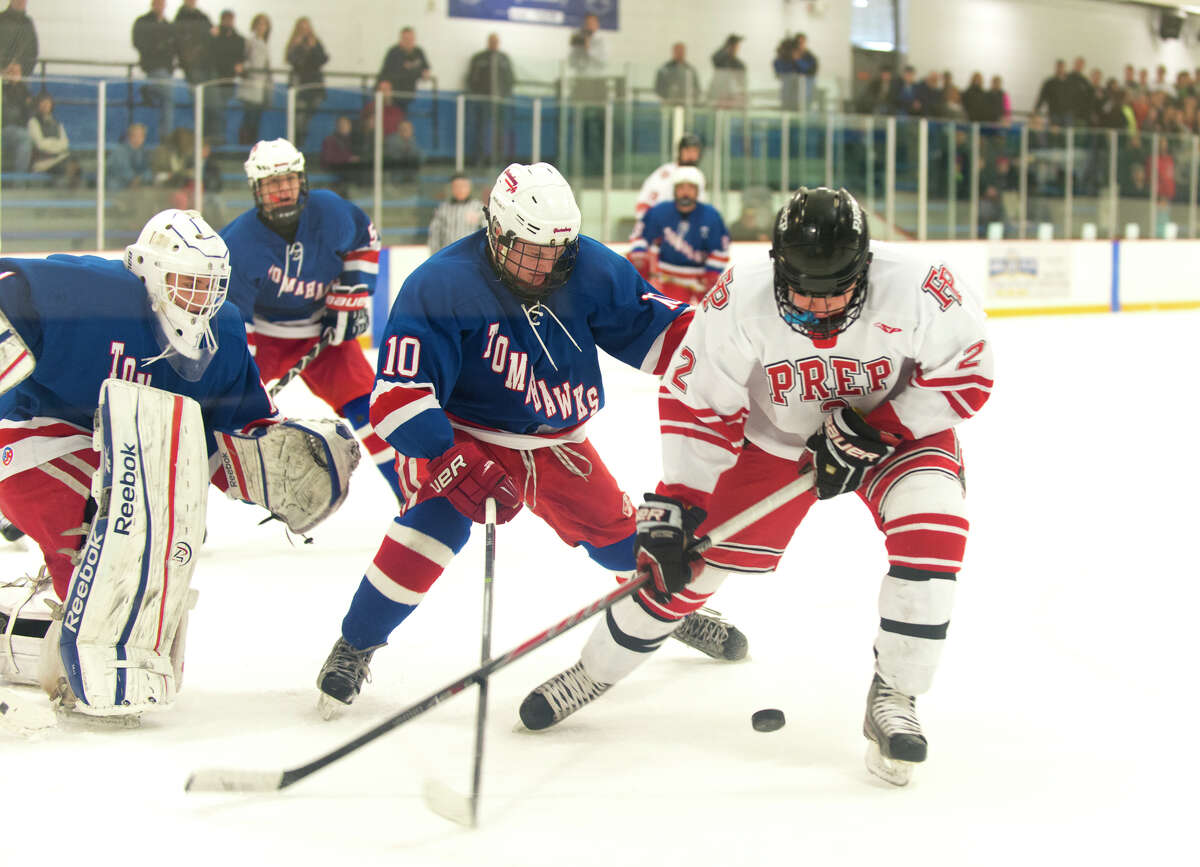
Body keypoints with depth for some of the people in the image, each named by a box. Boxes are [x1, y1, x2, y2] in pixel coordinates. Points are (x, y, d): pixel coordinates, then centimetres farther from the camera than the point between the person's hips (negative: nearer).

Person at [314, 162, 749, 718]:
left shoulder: (590, 270, -12)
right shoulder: (441, 286, -25)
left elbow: (653, 328, -2)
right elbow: (399, 393, -28)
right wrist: (454, 465, -36)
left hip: (560, 444, 4)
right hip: (469, 439, -4)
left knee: (620, 535, 11)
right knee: (434, 527, -26)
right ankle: (354, 647, -8)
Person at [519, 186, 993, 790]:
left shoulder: (915, 287, -32)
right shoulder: (742, 300, -30)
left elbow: (968, 373, -18)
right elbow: (696, 401, -20)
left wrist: (871, 430, -25)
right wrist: (673, 505, -22)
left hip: (897, 428, 0)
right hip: (775, 436, 1)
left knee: (932, 531, -27)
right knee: (690, 557, -1)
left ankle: (893, 699, -11)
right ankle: (592, 673, 22)